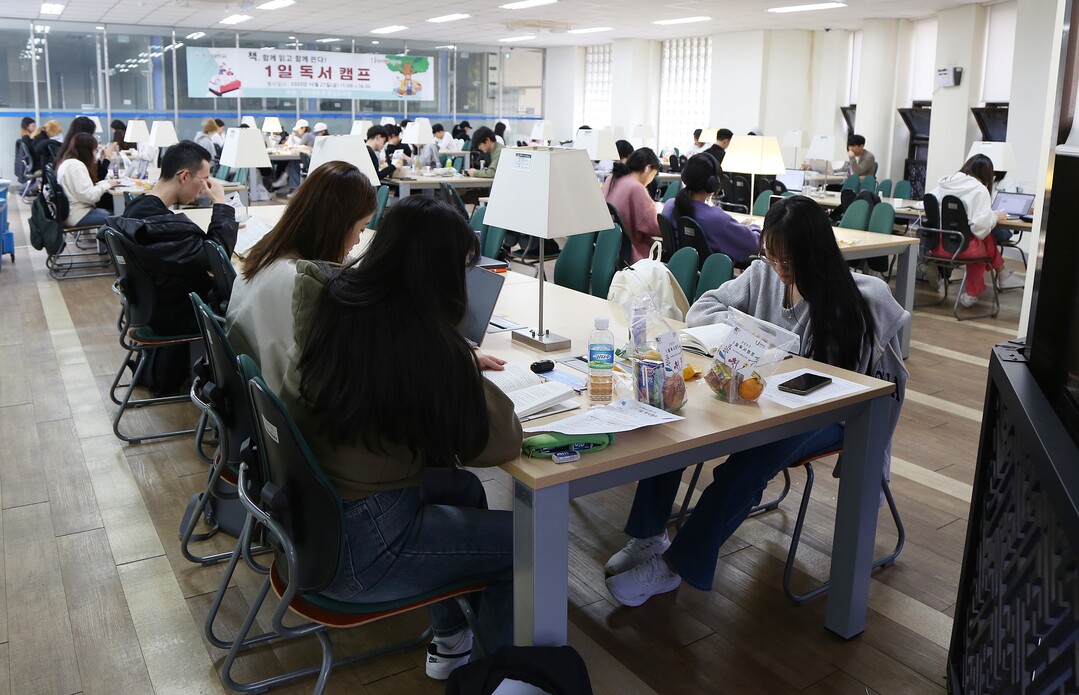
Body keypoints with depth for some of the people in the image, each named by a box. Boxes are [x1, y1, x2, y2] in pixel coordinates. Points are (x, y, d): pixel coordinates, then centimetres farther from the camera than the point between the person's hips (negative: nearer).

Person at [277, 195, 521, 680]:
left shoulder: (325, 299, -5)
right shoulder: (429, 344, -26)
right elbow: (497, 446, -18)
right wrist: (467, 376, -3)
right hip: (353, 552, -8)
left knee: (463, 489, 26)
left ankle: (450, 641, 40)